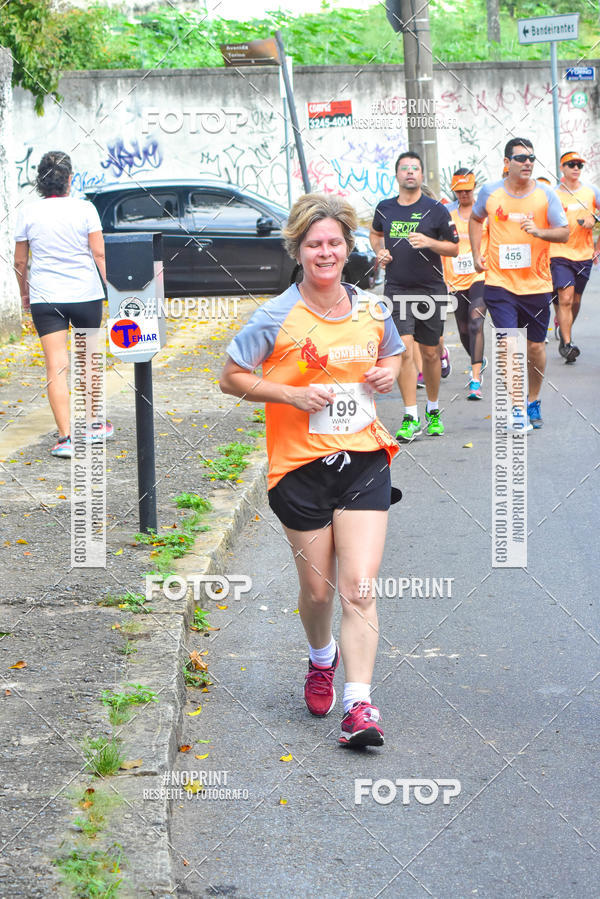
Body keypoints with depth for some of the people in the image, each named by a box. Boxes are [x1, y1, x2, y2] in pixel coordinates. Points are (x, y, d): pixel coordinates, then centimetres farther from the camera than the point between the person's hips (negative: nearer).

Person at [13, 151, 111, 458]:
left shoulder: (27, 213, 0)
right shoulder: (84, 208, -3)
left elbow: (20, 261, 5)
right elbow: (99, 253, -5)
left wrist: (24, 293, 19)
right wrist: (107, 286, 6)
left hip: (45, 297, 0)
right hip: (86, 293, 0)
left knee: (56, 366, -3)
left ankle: (65, 437, -11)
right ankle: (93, 425, 30)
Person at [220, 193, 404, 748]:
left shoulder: (371, 309, 4)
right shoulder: (277, 318, -7)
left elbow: (392, 352, 24)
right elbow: (231, 378, -2)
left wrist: (389, 371, 0)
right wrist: (290, 393, -16)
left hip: (364, 461, 2)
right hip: (300, 467, -1)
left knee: (359, 589, -10)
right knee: (317, 588, 11)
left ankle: (359, 704, -9)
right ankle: (322, 660, 43)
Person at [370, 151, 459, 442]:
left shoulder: (436, 210, -2)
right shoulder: (385, 208, 6)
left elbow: (454, 247, 3)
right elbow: (375, 233, 27)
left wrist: (429, 242, -15)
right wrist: (380, 251, 6)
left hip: (431, 289, -1)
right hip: (397, 289, 1)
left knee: (430, 353, 8)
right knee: (404, 349, -13)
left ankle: (433, 411, 28)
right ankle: (410, 418, -11)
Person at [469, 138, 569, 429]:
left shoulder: (545, 194, -3)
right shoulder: (490, 192, 0)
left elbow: (564, 232, -4)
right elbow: (476, 219, 20)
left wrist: (539, 232, -23)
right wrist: (476, 255, 10)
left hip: (536, 284, 1)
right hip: (500, 282, -1)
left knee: (535, 346, 10)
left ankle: (533, 401, 30)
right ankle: (517, 406, -3)